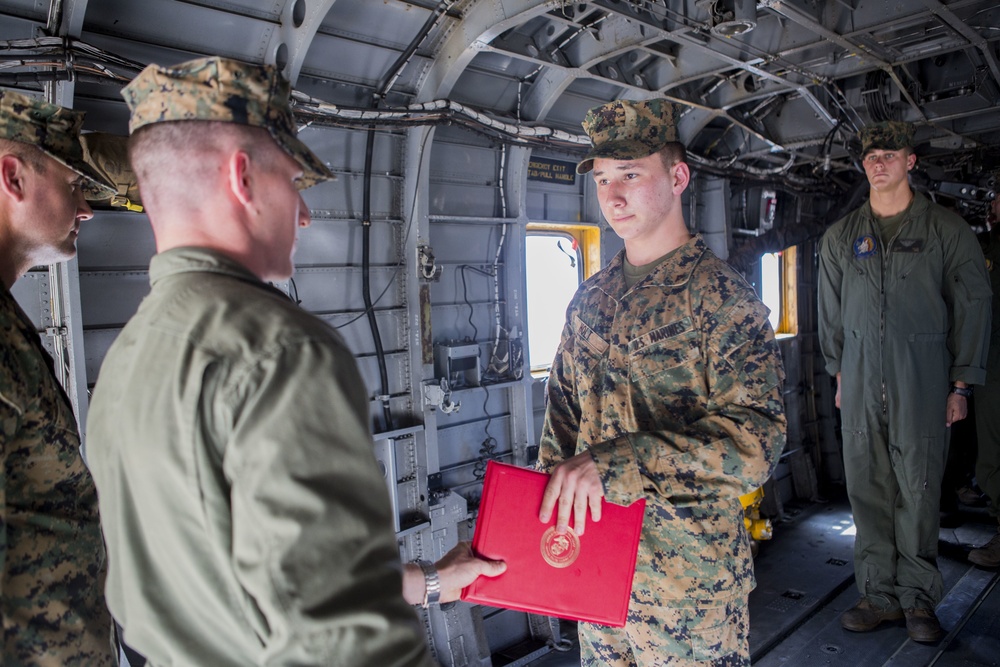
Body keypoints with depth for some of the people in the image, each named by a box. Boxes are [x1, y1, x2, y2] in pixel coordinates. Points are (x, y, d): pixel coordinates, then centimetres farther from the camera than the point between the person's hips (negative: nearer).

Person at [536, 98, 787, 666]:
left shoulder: (722, 296, -13)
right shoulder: (591, 297, 6)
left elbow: (756, 440, -23)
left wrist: (613, 460, -31)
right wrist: (550, 510, 4)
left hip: (688, 576, -5)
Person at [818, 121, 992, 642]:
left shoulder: (946, 229, 5)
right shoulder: (840, 236, 13)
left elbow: (972, 307, 4)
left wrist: (961, 384, -1)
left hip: (923, 382, -2)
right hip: (861, 384, 2)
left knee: (918, 490, 1)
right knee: (867, 488, 5)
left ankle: (917, 598, 16)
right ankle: (879, 595, 16)